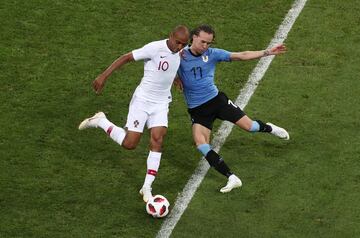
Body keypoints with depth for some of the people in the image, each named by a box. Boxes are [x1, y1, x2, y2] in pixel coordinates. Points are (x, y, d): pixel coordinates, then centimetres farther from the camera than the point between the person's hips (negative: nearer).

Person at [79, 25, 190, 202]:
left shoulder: (180, 51, 0)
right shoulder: (155, 48, -21)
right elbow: (126, 58, -17)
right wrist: (103, 76, -19)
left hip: (161, 104, 5)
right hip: (142, 100, -5)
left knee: (157, 140, -11)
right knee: (129, 144, -6)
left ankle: (147, 187, -4)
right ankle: (100, 121, 19)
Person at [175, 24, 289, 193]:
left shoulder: (212, 53, -4)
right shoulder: (180, 55, -9)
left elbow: (241, 56, -3)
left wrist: (268, 52, -6)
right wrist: (175, 78, -15)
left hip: (216, 99, 1)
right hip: (197, 109, -1)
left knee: (249, 126, -1)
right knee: (200, 143, -23)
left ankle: (268, 128, 39)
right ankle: (232, 179, -19)